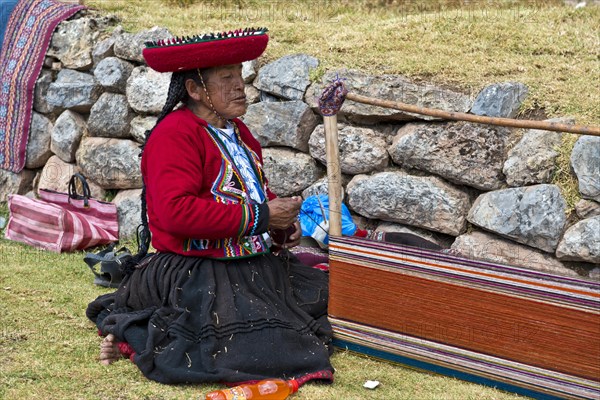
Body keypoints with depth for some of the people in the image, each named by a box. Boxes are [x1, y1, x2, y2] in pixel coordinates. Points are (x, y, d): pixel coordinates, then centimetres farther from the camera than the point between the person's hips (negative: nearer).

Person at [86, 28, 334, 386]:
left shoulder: (236, 130, 17)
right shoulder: (174, 134, -13)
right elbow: (176, 211, -25)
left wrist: (284, 225, 6)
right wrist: (260, 217, -21)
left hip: (258, 264, 10)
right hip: (194, 273, -10)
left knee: (333, 296, 1)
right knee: (260, 348, -25)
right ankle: (136, 335, -5)